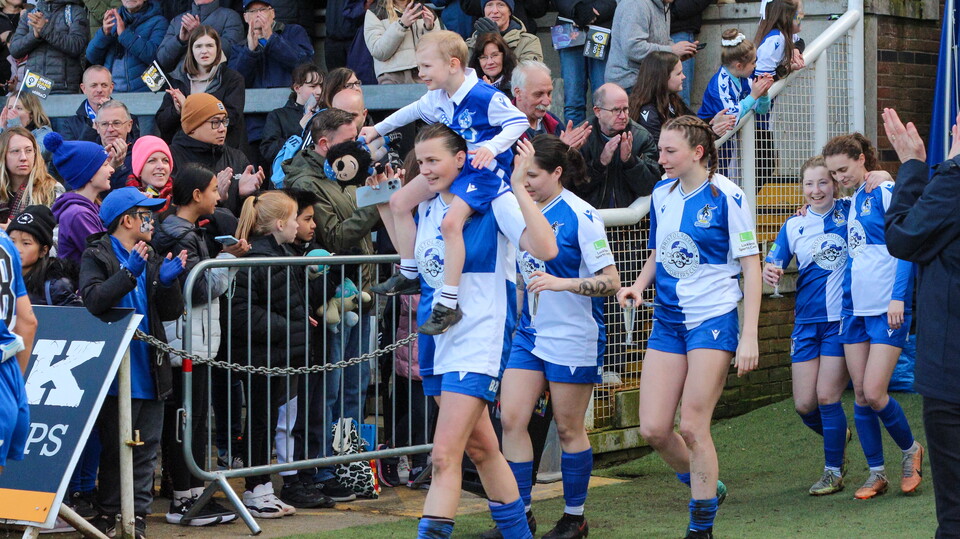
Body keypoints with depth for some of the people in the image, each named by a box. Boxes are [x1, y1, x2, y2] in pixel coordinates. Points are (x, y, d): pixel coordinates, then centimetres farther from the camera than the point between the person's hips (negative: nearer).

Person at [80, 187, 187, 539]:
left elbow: (171, 312, 10)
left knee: (146, 447, 6)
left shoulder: (151, 259, 15)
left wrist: (168, 282, -9)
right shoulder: (98, 256, -3)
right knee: (115, 446, 1)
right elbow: (93, 300, -21)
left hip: (149, 371, 6)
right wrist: (129, 274, -29)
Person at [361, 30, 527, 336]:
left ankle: (449, 305, -27)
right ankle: (409, 274, 23)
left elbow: (519, 121, -21)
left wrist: (492, 147, -36)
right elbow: (413, 111, 25)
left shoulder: (484, 96, -23)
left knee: (451, 221, -31)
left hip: (484, 171, -10)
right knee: (400, 202, 10)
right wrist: (378, 129, 33)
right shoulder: (437, 98, 4)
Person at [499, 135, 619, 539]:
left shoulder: (580, 215, -13)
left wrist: (562, 283, -27)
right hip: (530, 334, 6)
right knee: (511, 418, -3)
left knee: (568, 428, 3)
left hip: (573, 336, -6)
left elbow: (611, 281, -16)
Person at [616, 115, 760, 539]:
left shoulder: (726, 196, -10)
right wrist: (639, 285, 1)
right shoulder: (662, 194, 8)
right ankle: (708, 488, 25)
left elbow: (751, 267, -8)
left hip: (714, 320, -6)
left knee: (692, 427, -7)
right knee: (653, 429, 0)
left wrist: (749, 336, -14)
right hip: (667, 321, 6)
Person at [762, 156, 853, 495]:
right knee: (804, 404, 3)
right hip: (806, 322, 4)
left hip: (842, 318, -4)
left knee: (827, 397, -7)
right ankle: (837, 436, 36)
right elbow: (772, 266, 7)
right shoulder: (793, 227, 7)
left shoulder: (850, 213, -1)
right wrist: (770, 273, -16)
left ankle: (834, 471, 11)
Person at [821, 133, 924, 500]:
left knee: (874, 393, -10)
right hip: (855, 308, 8)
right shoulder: (851, 203, 15)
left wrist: (898, 297, -19)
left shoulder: (885, 192, -8)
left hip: (887, 308, -8)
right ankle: (876, 473, 13)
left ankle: (910, 449, 15)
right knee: (860, 394, 5)